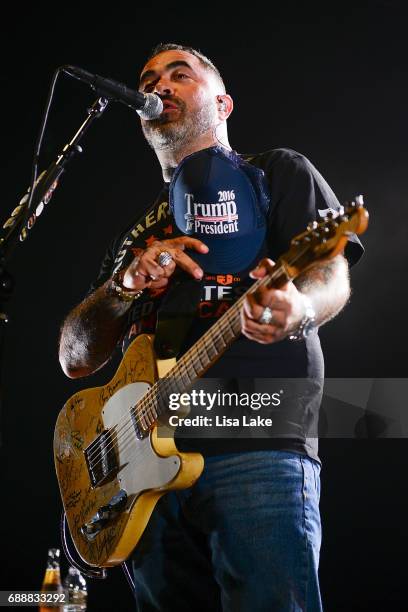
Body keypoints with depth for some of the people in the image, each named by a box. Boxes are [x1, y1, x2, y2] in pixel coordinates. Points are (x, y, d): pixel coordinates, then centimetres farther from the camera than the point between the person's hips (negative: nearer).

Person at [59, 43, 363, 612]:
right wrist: (128, 282, -1)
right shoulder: (138, 229, 27)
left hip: (257, 442, -5)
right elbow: (75, 358, 19)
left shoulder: (278, 173, 13)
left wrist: (297, 310, -28)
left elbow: (332, 276, -3)